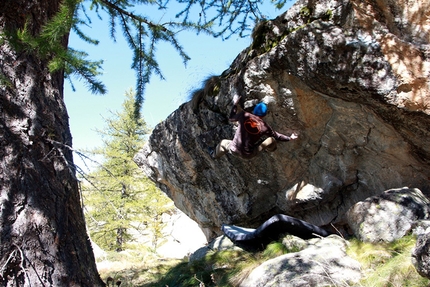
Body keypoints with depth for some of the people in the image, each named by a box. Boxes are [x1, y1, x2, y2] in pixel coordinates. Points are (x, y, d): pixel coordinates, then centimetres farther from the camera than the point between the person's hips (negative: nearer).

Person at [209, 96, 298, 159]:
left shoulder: (244, 115, -9)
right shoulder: (264, 127, -7)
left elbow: (231, 118, 8)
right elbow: (277, 136, 7)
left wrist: (235, 104, 19)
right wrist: (290, 138, 22)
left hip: (234, 149, 1)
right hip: (248, 155, -1)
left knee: (223, 143, 35)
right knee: (271, 140, 10)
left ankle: (214, 155, 63)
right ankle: (271, 149, 46)